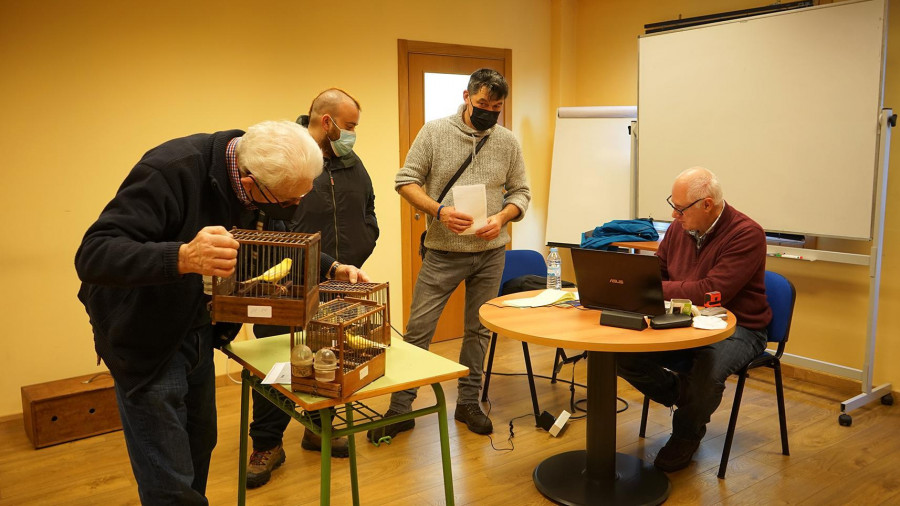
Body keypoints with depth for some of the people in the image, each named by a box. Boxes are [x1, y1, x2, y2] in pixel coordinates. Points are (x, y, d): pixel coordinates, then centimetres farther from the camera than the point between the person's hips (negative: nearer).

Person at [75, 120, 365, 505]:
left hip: (197, 330, 7)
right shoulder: (171, 171, -31)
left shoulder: (266, 182, -8)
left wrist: (330, 267, -3)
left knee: (199, 447, 21)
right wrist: (182, 257, -50)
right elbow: (92, 255, -34)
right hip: (146, 339, -7)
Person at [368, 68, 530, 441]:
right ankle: (400, 408, 13)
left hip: (490, 253, 3)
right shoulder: (434, 132, -3)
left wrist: (502, 217, -12)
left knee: (478, 330, 12)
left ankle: (468, 403, 27)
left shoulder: (508, 142, 5)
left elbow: (520, 192, 9)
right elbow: (406, 181, -4)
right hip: (443, 252, -2)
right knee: (418, 330, -1)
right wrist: (439, 210, -20)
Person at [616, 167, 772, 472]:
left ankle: (686, 435, 1)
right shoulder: (679, 227, 3)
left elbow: (712, 292, -27)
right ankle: (688, 399, 11)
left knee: (707, 373, -35)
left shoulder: (747, 235, -17)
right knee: (625, 355, -14)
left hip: (736, 329, -5)